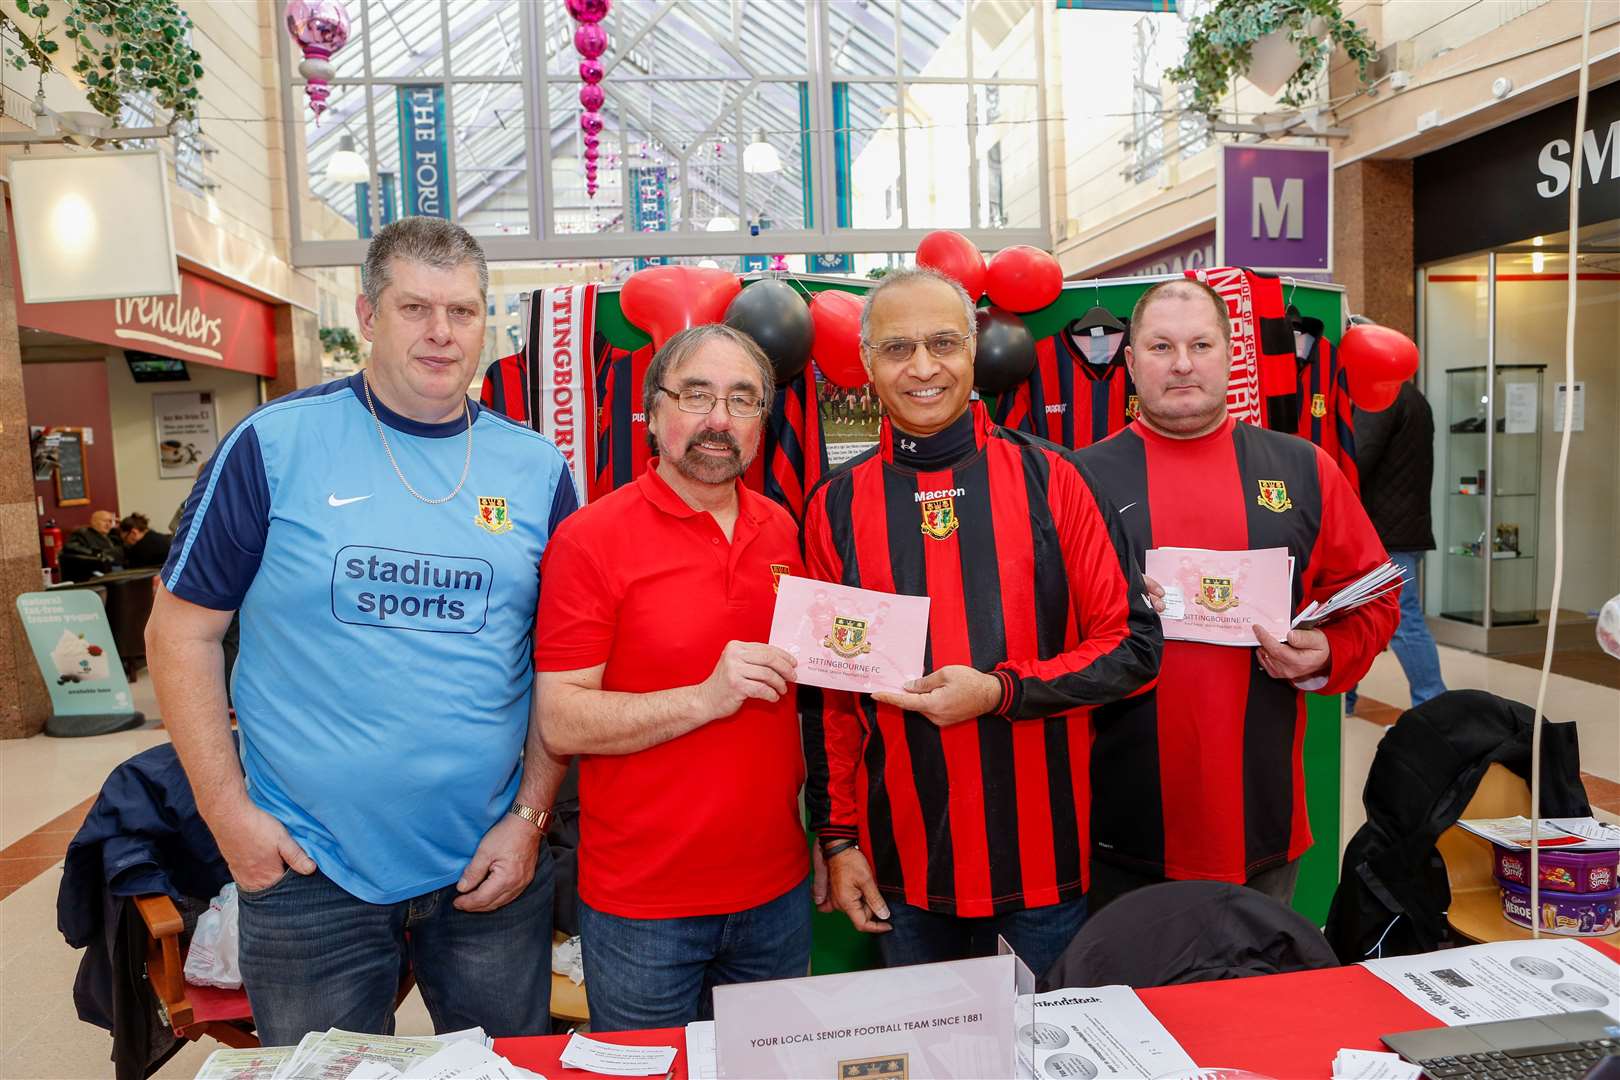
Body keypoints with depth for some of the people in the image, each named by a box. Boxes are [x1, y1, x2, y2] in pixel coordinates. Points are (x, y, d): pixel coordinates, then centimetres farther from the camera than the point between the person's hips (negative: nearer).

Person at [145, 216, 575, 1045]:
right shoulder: (273, 445, -7)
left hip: (491, 865, 2)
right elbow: (180, 633, -2)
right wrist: (228, 812, -6)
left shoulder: (536, 470, 0)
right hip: (309, 871, -2)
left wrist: (531, 815, -2)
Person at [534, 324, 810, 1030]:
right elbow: (560, 723, -15)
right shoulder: (591, 537, -12)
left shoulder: (781, 530, 4)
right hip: (641, 904, -5)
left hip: (777, 891, 5)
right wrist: (707, 697, -26)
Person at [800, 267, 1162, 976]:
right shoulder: (838, 506, 1)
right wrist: (838, 838, 3)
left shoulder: (1046, 478, -3)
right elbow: (826, 692, 5)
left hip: (1046, 855, -1)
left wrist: (1001, 690, -17)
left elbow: (1134, 646, -4)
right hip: (904, 867, 1)